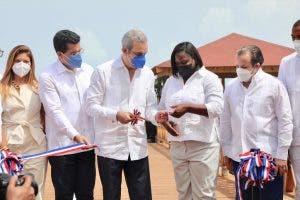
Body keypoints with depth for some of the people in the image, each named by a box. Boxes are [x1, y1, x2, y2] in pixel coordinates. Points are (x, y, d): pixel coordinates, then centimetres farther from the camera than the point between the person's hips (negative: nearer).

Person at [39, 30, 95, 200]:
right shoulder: (48, 77, -7)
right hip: (62, 145, -4)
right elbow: (55, 111, -13)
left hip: (87, 142, 4)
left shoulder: (88, 71, 7)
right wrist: (75, 135, -23)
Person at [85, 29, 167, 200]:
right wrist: (115, 115, -21)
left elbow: (150, 106, 11)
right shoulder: (103, 71, -5)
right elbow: (91, 106, -6)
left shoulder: (148, 74, 9)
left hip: (138, 148, 4)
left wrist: (156, 115, -12)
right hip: (110, 147, -3)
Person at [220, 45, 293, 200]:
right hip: (239, 157, 4)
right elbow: (226, 122, 12)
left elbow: (285, 122, -4)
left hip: (268, 157, -4)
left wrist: (281, 156, -7)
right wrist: (226, 152, 12)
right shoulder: (231, 87, 7)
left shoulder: (274, 85, -4)